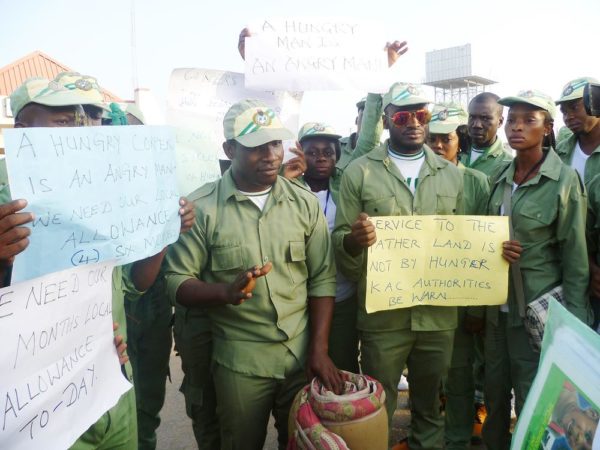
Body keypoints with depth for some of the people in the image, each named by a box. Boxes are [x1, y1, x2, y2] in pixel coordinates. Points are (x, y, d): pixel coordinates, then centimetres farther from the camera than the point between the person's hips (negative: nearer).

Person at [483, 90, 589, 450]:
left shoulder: (565, 180, -11)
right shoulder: (501, 177, 5)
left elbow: (574, 258, -10)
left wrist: (572, 323, -10)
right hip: (497, 305, 5)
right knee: (495, 393, 16)